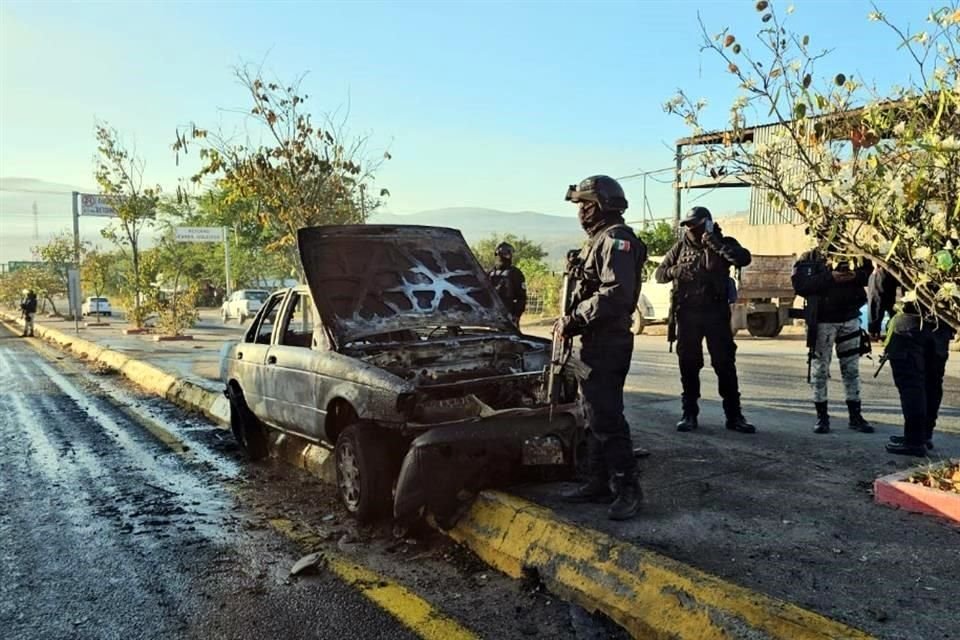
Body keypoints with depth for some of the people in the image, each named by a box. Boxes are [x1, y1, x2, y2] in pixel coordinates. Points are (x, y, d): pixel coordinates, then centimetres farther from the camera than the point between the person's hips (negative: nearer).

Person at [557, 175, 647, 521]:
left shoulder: (617, 239, -13)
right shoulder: (599, 241, 20)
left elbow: (615, 295, -25)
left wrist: (573, 321, -20)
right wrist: (571, 321, 10)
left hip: (608, 344, -11)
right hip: (595, 342, 11)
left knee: (606, 417, -8)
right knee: (595, 415, 14)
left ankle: (627, 489, 1)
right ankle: (599, 482, 22)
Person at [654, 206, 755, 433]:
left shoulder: (723, 243, 0)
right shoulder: (681, 246, 7)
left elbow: (744, 259, -19)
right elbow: (659, 274, 6)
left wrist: (715, 244, -24)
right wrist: (675, 271, -15)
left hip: (716, 313, -2)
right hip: (687, 313, 2)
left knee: (725, 363, 0)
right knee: (688, 364, 6)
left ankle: (734, 415, 9)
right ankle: (689, 413, 17)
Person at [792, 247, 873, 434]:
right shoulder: (809, 258, 0)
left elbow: (870, 273, 8)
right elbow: (800, 285, -13)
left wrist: (857, 275, -14)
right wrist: (830, 277, -23)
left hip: (850, 318, 3)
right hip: (822, 321, -3)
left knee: (852, 369, 9)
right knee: (820, 369, 0)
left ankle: (855, 415, 17)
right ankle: (822, 416, 10)